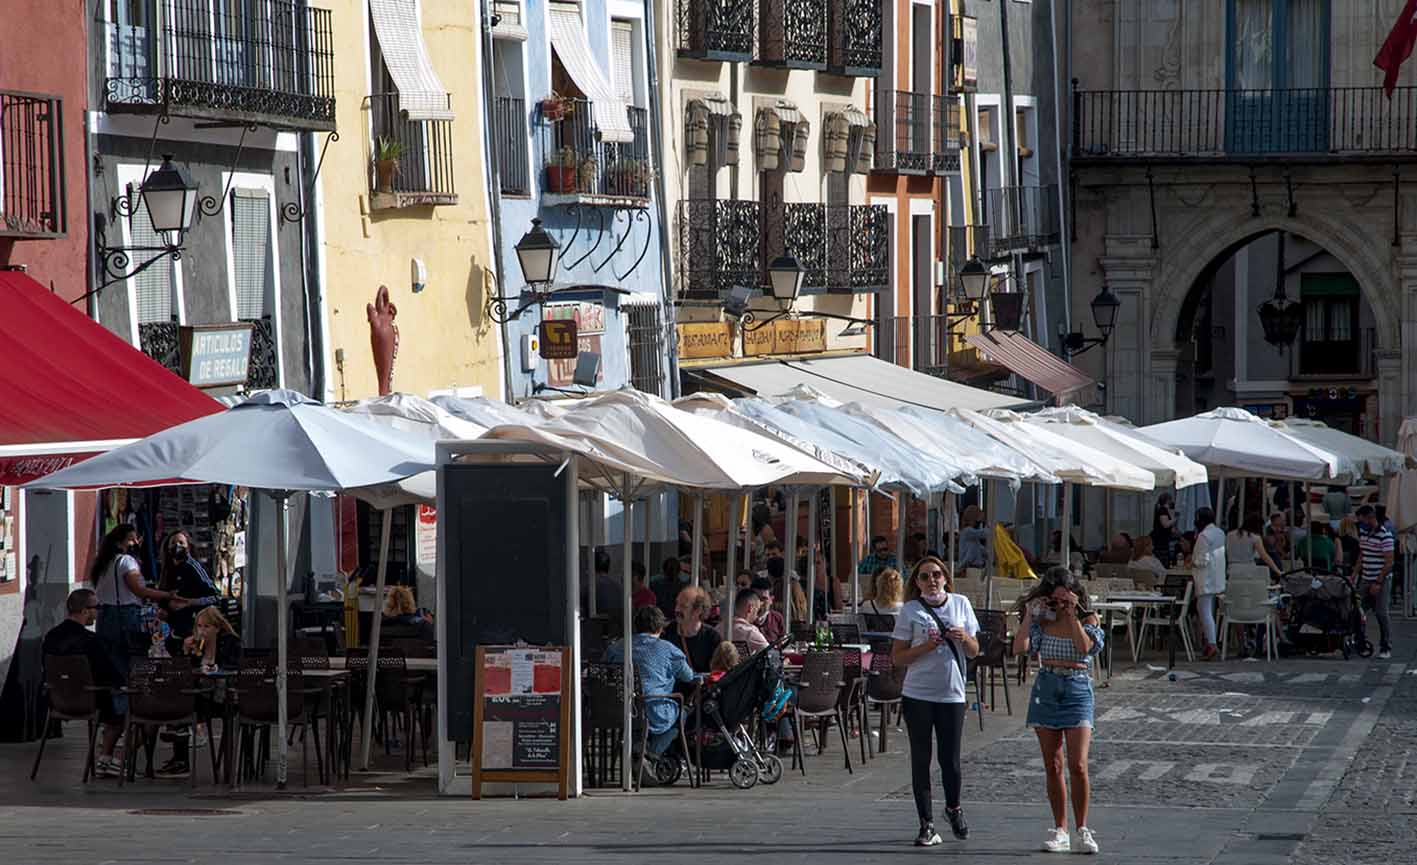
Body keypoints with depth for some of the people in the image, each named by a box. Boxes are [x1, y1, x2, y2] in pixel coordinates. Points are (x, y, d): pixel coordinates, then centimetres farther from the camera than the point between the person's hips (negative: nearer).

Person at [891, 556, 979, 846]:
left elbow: (974, 651, 12)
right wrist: (926, 646, -15)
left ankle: (953, 808, 30)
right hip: (917, 695, -1)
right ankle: (927, 824, 7)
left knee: (950, 759, 1)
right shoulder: (910, 610, 1)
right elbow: (897, 658, 0)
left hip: (952, 694, 1)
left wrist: (964, 638, -10)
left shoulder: (961, 604, 7)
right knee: (921, 759, 1)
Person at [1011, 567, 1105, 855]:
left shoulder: (1088, 618, 0)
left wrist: (1072, 615, -16)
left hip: (1077, 688, -3)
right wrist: (1029, 614, -9)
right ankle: (1060, 831, 12)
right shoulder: (1041, 619, 5)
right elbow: (1019, 648, -8)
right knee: (1053, 767, 5)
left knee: (1078, 766, -12)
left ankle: (1082, 830, -2)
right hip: (1046, 688, 3)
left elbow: (1085, 647, -18)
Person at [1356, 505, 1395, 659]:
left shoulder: (1385, 536, -15)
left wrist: (1378, 583, -18)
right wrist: (1355, 575, 10)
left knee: (1382, 614, -5)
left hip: (1382, 581, -7)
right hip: (1366, 580, 7)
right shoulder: (1363, 533, 8)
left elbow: (1388, 562, -16)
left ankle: (1386, 649, 2)